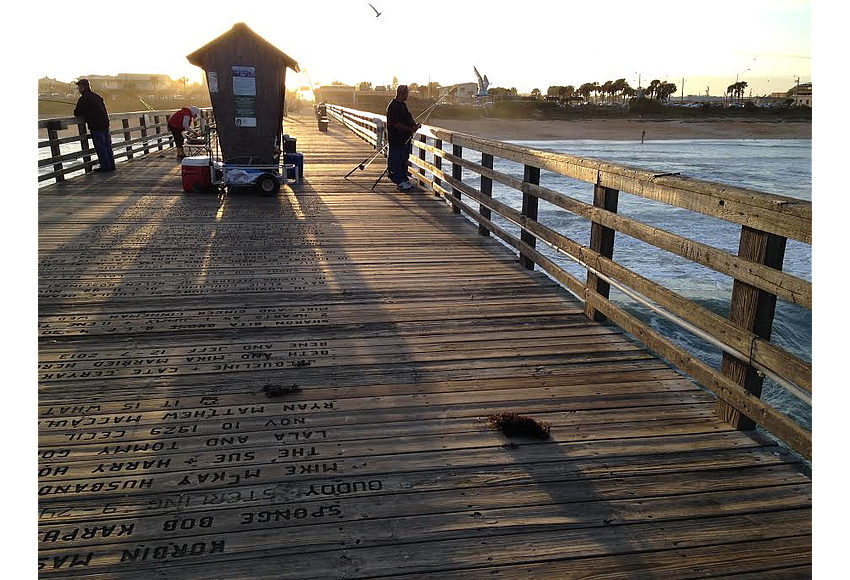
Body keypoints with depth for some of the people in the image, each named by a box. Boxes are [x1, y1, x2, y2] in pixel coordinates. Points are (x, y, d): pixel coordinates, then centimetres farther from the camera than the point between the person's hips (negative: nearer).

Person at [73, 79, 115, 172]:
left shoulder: (83, 99, -7)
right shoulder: (97, 96, 16)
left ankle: (105, 166, 0)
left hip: (95, 126, -7)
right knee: (107, 145, 11)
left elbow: (77, 113, -5)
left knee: (100, 146, -2)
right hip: (105, 123, 7)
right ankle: (111, 165, 15)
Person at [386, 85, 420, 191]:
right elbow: (396, 124, -21)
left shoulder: (403, 105, 15)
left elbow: (409, 117, 18)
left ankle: (404, 180, 23)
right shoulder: (393, 106, -16)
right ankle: (399, 182, 1)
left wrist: (415, 124, -3)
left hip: (405, 139, 10)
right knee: (396, 160, -3)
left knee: (404, 160, 15)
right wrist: (410, 129, -20)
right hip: (397, 139, -10)